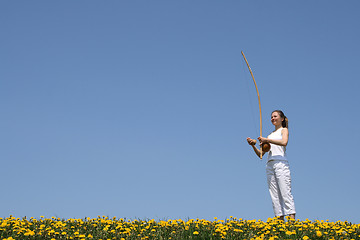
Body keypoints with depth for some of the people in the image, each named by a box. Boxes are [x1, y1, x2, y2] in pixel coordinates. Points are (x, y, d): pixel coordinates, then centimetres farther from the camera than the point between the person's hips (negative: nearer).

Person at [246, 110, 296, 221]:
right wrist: (253, 145, 5)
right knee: (275, 196, -2)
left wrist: (267, 140, -16)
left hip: (281, 163, -6)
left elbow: (284, 142, -15)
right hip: (270, 165, 6)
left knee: (286, 193, -15)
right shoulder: (271, 135, 27)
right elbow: (260, 154, 21)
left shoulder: (284, 130, 10)